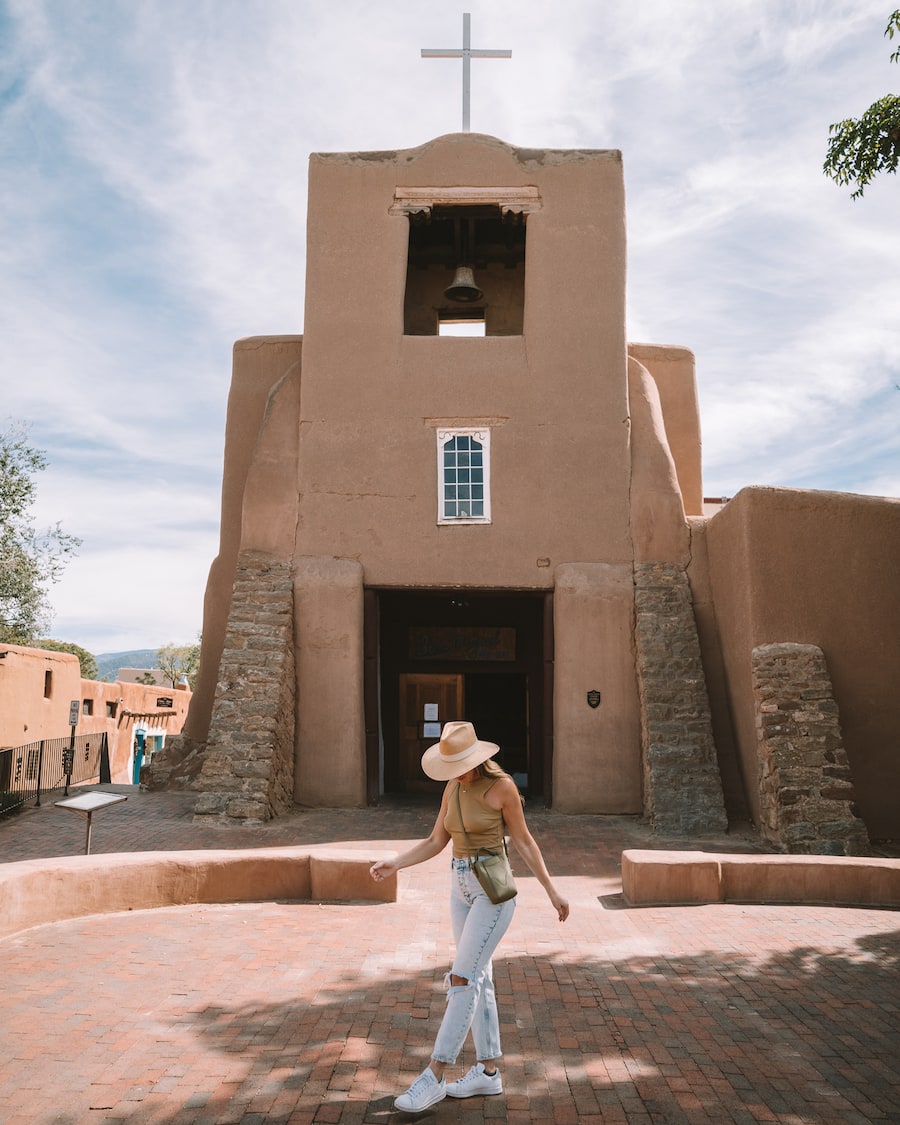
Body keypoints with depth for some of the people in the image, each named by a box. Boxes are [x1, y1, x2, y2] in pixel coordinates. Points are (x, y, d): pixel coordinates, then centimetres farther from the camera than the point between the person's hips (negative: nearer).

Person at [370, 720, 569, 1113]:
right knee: (478, 979, 11)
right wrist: (394, 864, -3)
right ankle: (488, 1071, 21)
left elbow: (523, 841, -5)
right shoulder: (453, 787, 6)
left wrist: (552, 891, -3)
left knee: (462, 978, -11)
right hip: (461, 887, 8)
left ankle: (434, 1077, -6)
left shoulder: (502, 786, -13)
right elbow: (436, 841, 10)